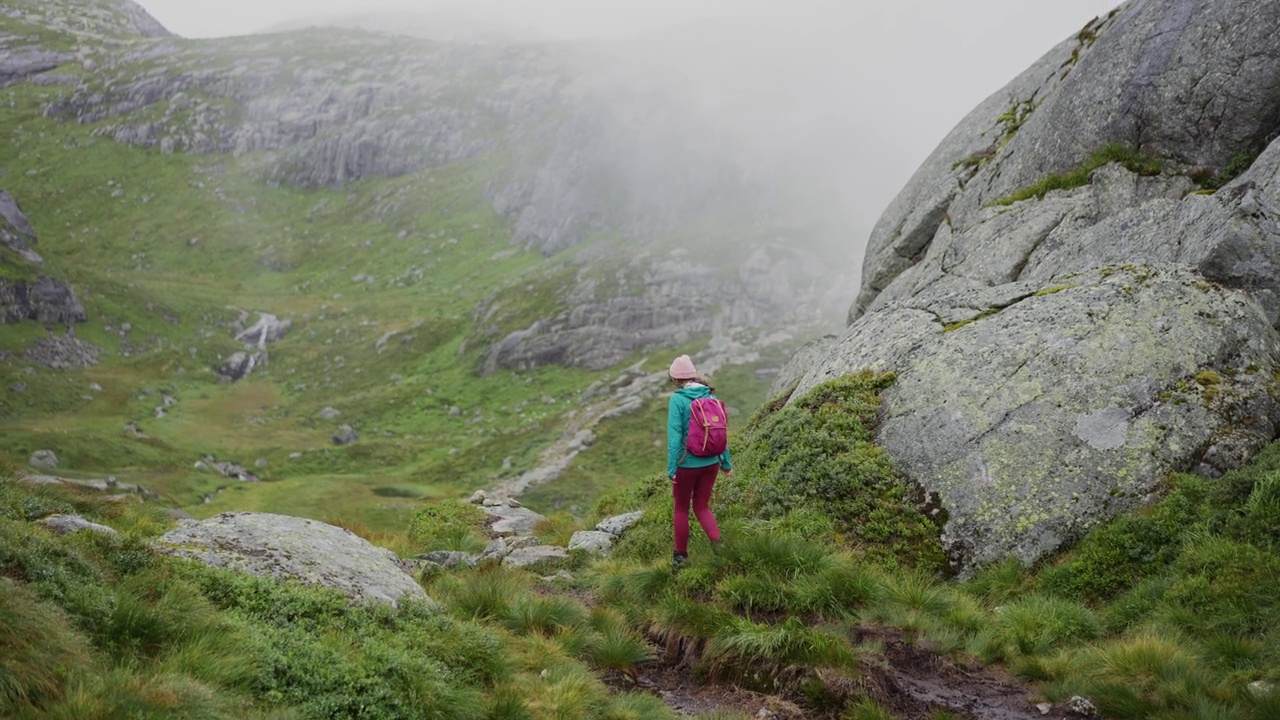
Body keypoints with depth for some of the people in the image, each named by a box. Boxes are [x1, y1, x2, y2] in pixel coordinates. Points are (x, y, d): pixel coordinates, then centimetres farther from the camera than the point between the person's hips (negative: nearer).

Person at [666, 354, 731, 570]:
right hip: (710, 462, 4)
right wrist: (726, 462, 13)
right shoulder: (711, 396, 0)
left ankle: (681, 555, 25)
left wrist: (671, 468, -13)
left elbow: (675, 436, -17)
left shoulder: (677, 400, -14)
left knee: (681, 508, 14)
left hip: (687, 463, -4)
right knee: (702, 507, 17)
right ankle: (717, 542, -7)